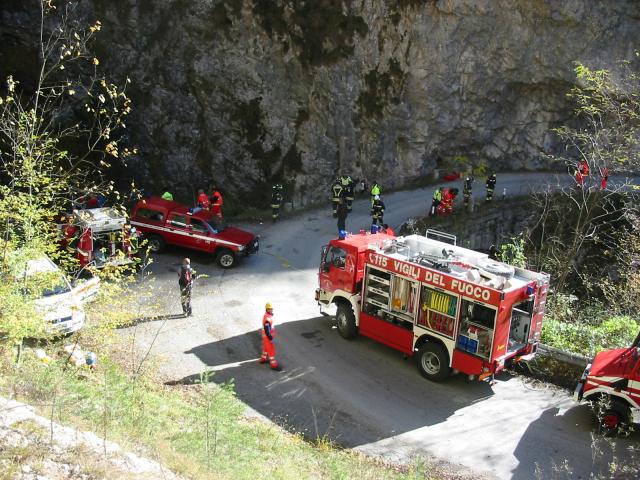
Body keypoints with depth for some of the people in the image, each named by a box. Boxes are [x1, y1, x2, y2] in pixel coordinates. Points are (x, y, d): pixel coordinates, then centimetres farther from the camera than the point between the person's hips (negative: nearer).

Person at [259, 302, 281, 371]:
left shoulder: (269, 315, 0)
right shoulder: (267, 319, -32)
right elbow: (267, 330, -30)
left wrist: (272, 335, 23)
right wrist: (270, 338, -24)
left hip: (269, 335, 10)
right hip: (267, 336, -10)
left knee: (266, 347, 27)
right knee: (271, 350, 1)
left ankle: (263, 359, 47)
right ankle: (273, 365, 11)